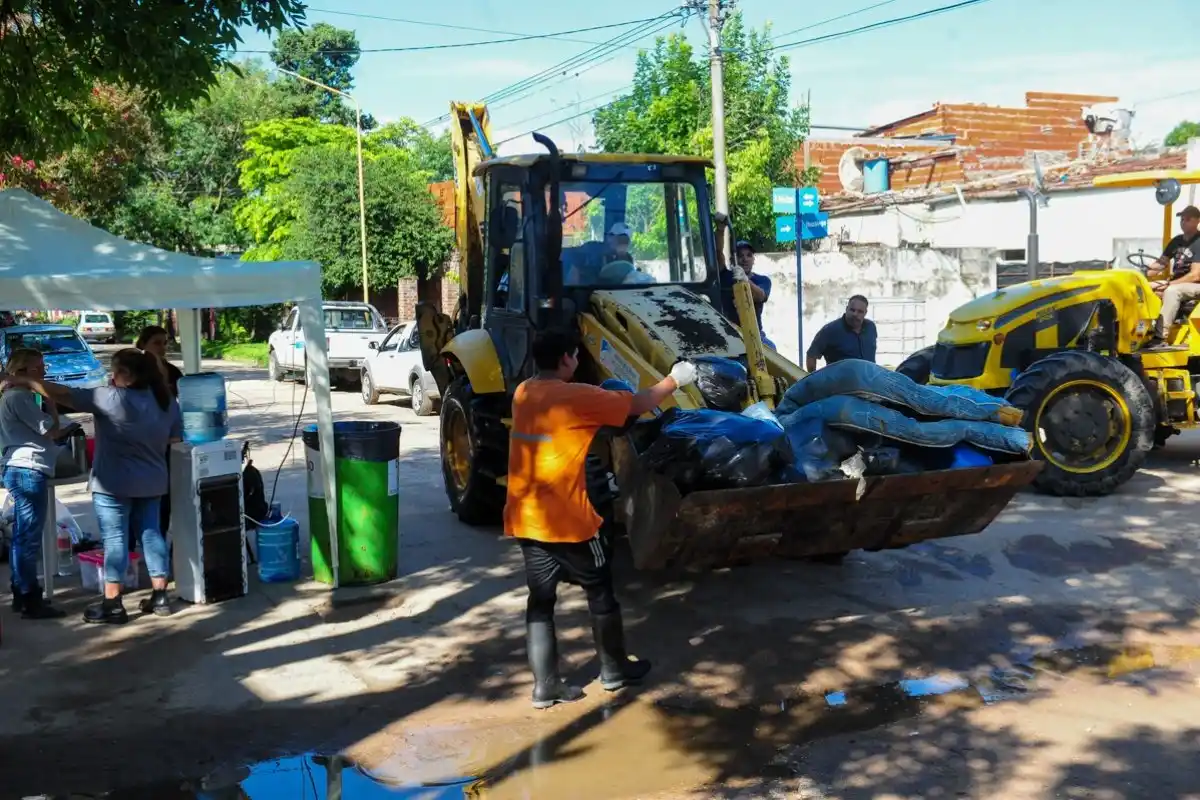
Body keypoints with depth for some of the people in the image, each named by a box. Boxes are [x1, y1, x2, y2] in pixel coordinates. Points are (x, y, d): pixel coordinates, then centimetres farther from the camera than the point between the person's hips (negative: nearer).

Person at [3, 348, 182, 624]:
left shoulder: (113, 398, -17)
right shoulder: (167, 400, 3)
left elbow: (65, 394, -15)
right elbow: (175, 438, 11)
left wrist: (25, 382, -6)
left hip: (114, 483, -6)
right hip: (151, 482, 7)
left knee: (114, 539, -1)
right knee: (150, 533, 12)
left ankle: (113, 604, 2)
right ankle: (160, 596, 13)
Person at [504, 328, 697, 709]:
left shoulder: (523, 393, 7)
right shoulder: (576, 396, -14)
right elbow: (638, 404, -5)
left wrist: (601, 397, 25)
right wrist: (674, 380, 11)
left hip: (526, 518, 7)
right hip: (566, 520, -7)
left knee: (541, 599, 10)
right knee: (600, 593, 12)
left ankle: (545, 685, 10)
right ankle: (614, 669, 26)